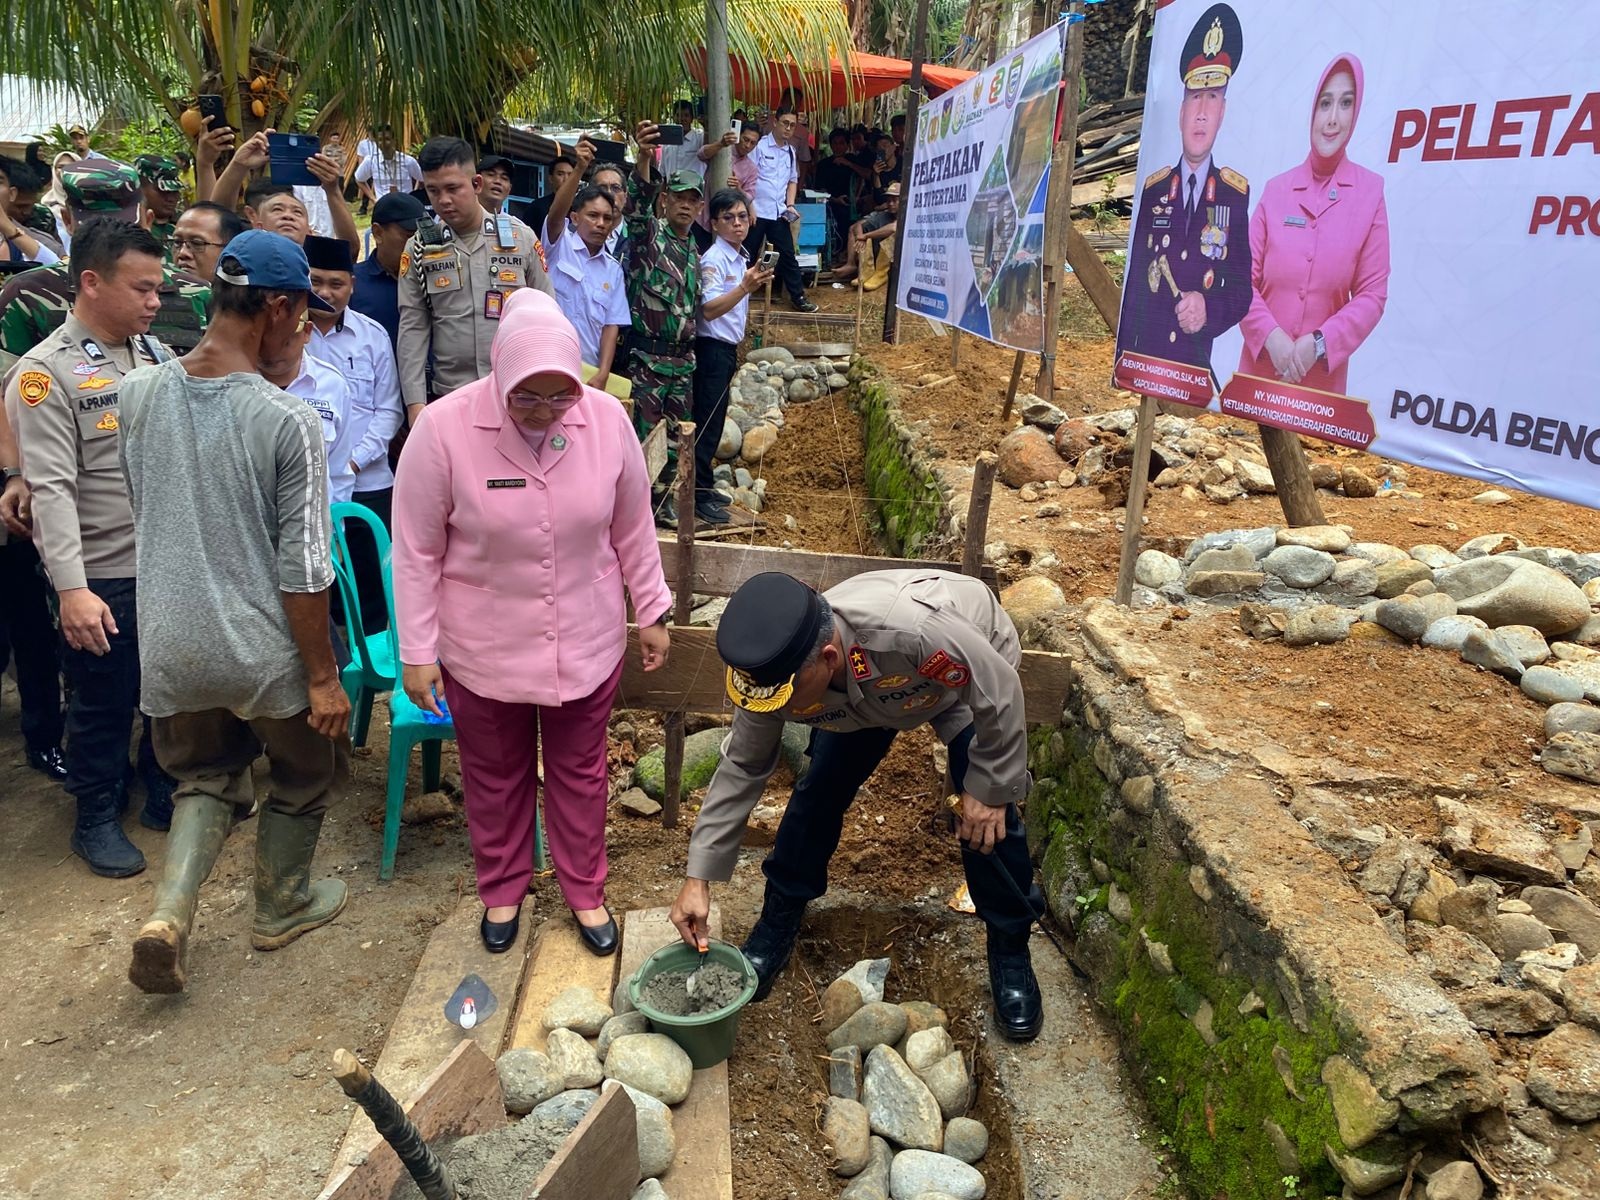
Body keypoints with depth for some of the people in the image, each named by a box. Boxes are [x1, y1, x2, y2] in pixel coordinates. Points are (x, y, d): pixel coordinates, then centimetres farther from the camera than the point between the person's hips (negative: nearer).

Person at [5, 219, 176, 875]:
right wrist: (70, 587, -24)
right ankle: (97, 817, 29)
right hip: (103, 575, -5)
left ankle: (166, 794, 36)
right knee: (103, 703, 10)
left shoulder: (154, 352, 6)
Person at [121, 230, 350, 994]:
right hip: (264, 652, -4)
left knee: (206, 777, 26)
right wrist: (323, 676, -8)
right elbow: (302, 572, -17)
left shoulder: (136, 394, -4)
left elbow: (139, 510, 10)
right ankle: (282, 907, 39)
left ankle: (169, 913, 9)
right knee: (305, 775, 22)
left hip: (169, 645, 5)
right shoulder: (287, 422, -20)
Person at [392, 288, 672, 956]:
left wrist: (653, 612, 6)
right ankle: (502, 889, 43)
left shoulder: (607, 419, -13)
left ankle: (585, 890, 39)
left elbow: (633, 530, 0)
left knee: (580, 770, 18)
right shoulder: (444, 428, -19)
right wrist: (417, 652, -8)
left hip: (586, 644, 2)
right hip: (484, 650, -1)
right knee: (495, 775, 19)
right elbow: (417, 552, -11)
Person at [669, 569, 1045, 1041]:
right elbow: (740, 767, -17)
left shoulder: (913, 630, -49)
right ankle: (779, 923, 15)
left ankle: (1010, 948, 10)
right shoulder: (775, 669, -32)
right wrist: (699, 876, -17)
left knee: (986, 818, -12)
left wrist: (990, 787, -21)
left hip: (969, 673, -3)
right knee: (818, 792, -7)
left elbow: (1002, 692, -31)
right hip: (866, 696, 4)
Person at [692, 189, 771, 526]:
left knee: (714, 421, 15)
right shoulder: (714, 259, -16)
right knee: (707, 422, -6)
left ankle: (704, 486, 24)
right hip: (712, 347, -9)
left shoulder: (741, 258, 11)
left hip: (728, 348, 9)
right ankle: (698, 496, 0)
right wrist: (745, 288, -41)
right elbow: (709, 309, -29)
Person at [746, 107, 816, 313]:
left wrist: (790, 205, 6)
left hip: (778, 213, 5)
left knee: (788, 255, 6)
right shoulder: (759, 145, -6)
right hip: (756, 211, -5)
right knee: (748, 256, 4)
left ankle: (797, 296, 13)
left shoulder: (790, 151, 12)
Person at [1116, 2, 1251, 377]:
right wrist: (1124, 359, 1)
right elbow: (1133, 283, 7)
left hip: (1200, 363, -2)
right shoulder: (1153, 189, 7)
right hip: (1146, 356, 2)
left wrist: (1210, 310, -20)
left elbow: (1245, 286, 1)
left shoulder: (1239, 194, 2)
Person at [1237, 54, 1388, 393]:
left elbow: (1372, 294, -1)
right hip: (1261, 368, 1)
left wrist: (1320, 343, -15)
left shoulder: (1370, 191, 0)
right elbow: (1244, 277, 2)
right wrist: (1270, 335, -14)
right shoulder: (1276, 189, 4)